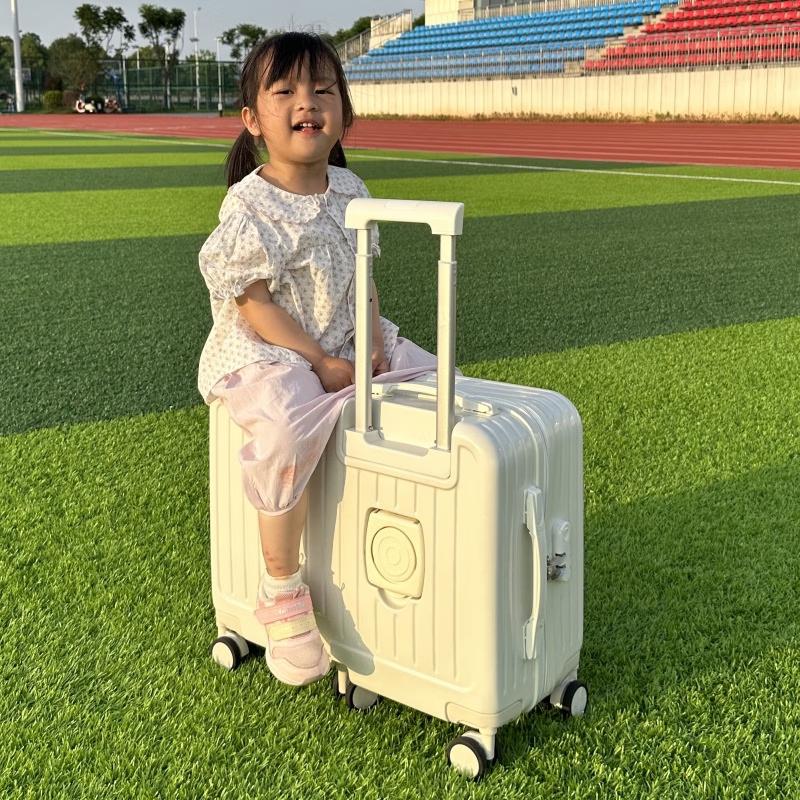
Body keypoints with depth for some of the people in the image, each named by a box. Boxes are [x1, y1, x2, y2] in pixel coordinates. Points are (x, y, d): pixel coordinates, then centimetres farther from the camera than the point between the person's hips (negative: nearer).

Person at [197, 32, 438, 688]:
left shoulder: (349, 190, 5)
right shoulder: (248, 208, -16)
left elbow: (362, 275, 10)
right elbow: (253, 301, -19)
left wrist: (373, 343, -5)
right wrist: (320, 363, -21)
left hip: (347, 345, 8)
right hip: (264, 355, -7)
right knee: (288, 429, -35)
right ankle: (282, 590, -19)